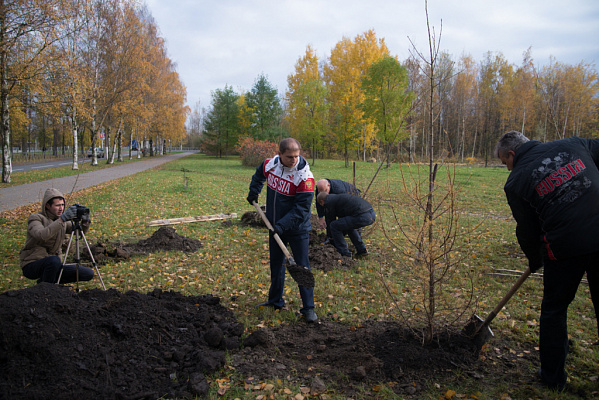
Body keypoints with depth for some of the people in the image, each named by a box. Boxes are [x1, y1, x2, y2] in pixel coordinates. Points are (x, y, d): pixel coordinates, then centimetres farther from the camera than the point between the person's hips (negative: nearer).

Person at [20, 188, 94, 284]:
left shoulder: (62, 220, 7)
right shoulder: (35, 218, -13)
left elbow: (81, 231, -2)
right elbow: (42, 235, -34)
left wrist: (85, 221, -23)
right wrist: (62, 219, -42)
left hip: (53, 265, 7)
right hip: (32, 265, -6)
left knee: (88, 274, -5)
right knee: (54, 260, -39)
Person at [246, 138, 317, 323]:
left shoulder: (305, 177, -23)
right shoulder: (270, 165, -6)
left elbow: (301, 209, -24)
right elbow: (259, 175, 20)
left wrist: (282, 225, -29)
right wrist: (253, 193, 15)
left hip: (297, 230, -6)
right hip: (275, 227, 6)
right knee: (276, 263, 17)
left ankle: (308, 308, 7)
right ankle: (275, 301, 33)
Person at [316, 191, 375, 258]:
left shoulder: (328, 202, 5)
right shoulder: (337, 197, 31)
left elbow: (331, 220, 15)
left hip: (362, 217, -9)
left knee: (334, 226, 4)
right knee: (348, 225, 33)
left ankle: (345, 254, 9)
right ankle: (361, 250, 28)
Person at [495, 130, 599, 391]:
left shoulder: (516, 181, -1)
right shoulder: (572, 145, 8)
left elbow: (528, 231, 3)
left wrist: (535, 261, 20)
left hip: (566, 245, -4)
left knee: (554, 310, 15)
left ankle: (553, 377, 25)